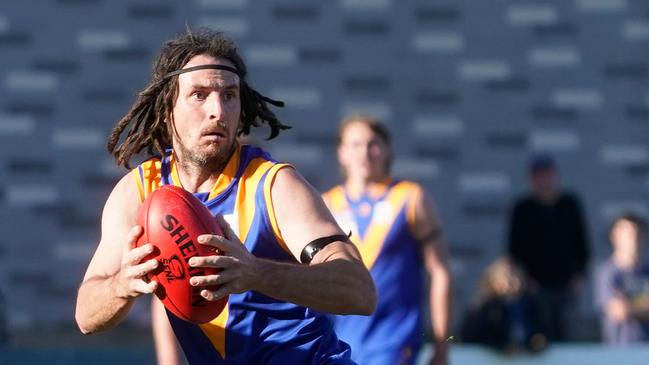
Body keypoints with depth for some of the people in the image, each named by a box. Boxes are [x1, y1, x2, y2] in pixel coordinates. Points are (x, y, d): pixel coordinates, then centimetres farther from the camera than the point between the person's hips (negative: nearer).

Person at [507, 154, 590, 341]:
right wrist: (525, 278, -6)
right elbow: (515, 248, 3)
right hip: (537, 284, -2)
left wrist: (579, 274, 4)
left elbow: (581, 241, 12)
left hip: (566, 283, 2)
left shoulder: (570, 204, 8)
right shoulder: (523, 209, 1)